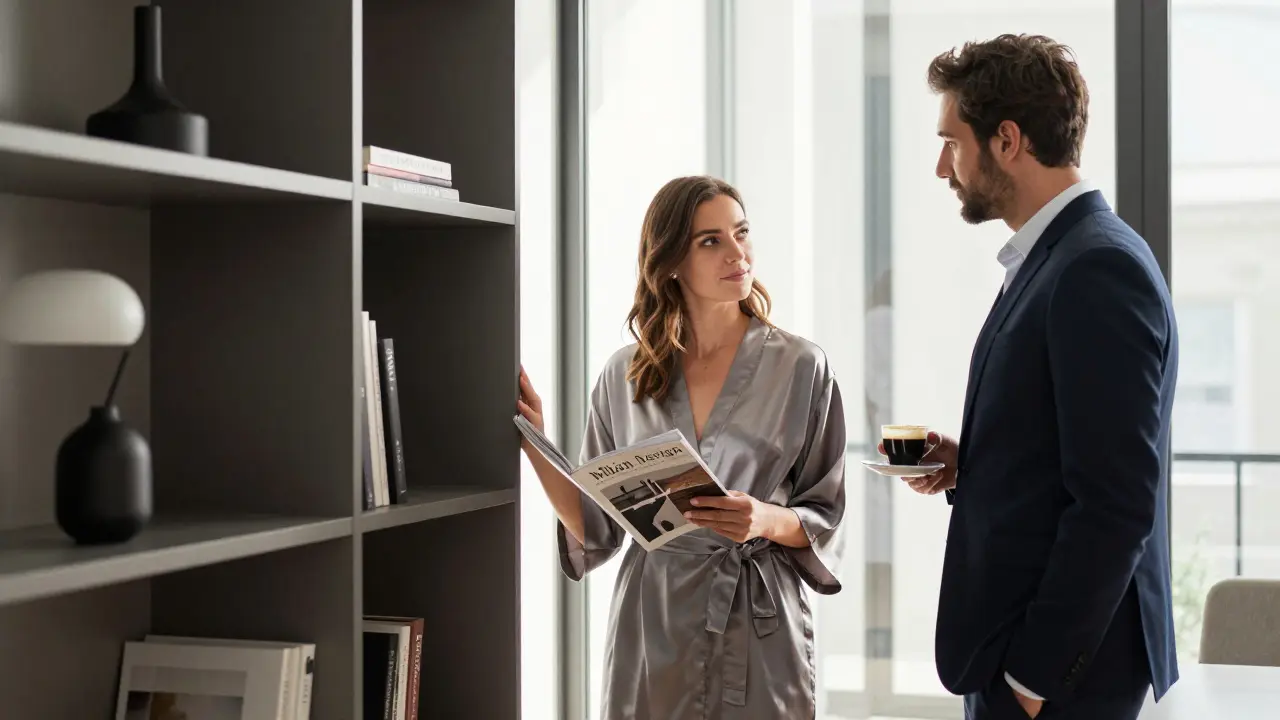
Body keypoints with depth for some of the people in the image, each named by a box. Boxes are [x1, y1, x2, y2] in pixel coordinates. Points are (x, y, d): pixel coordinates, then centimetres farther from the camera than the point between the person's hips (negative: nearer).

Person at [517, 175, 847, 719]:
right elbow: (595, 529, 6)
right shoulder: (624, 375, 4)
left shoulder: (801, 367, -2)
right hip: (650, 629, 2)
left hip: (759, 627, -1)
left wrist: (770, 521, -18)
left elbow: (825, 518, 1)